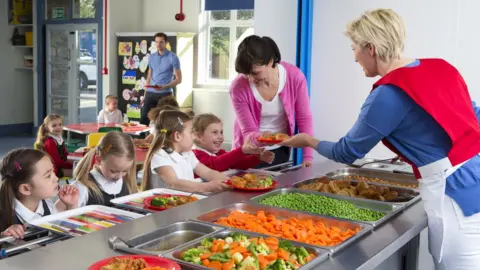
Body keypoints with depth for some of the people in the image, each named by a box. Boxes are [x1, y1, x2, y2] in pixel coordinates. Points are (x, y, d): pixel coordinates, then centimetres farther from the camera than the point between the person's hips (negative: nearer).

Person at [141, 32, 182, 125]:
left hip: (165, 94, -4)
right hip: (150, 93, 4)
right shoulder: (152, 57, 11)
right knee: (143, 119, -2)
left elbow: (178, 79, -5)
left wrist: (164, 87, -20)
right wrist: (145, 94, 14)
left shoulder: (173, 58, -5)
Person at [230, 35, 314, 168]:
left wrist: (308, 155, -15)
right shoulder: (238, 88, -23)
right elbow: (248, 131, -17)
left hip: (280, 149, 2)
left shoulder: (294, 77, -19)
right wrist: (259, 138, -40)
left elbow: (304, 119, -10)